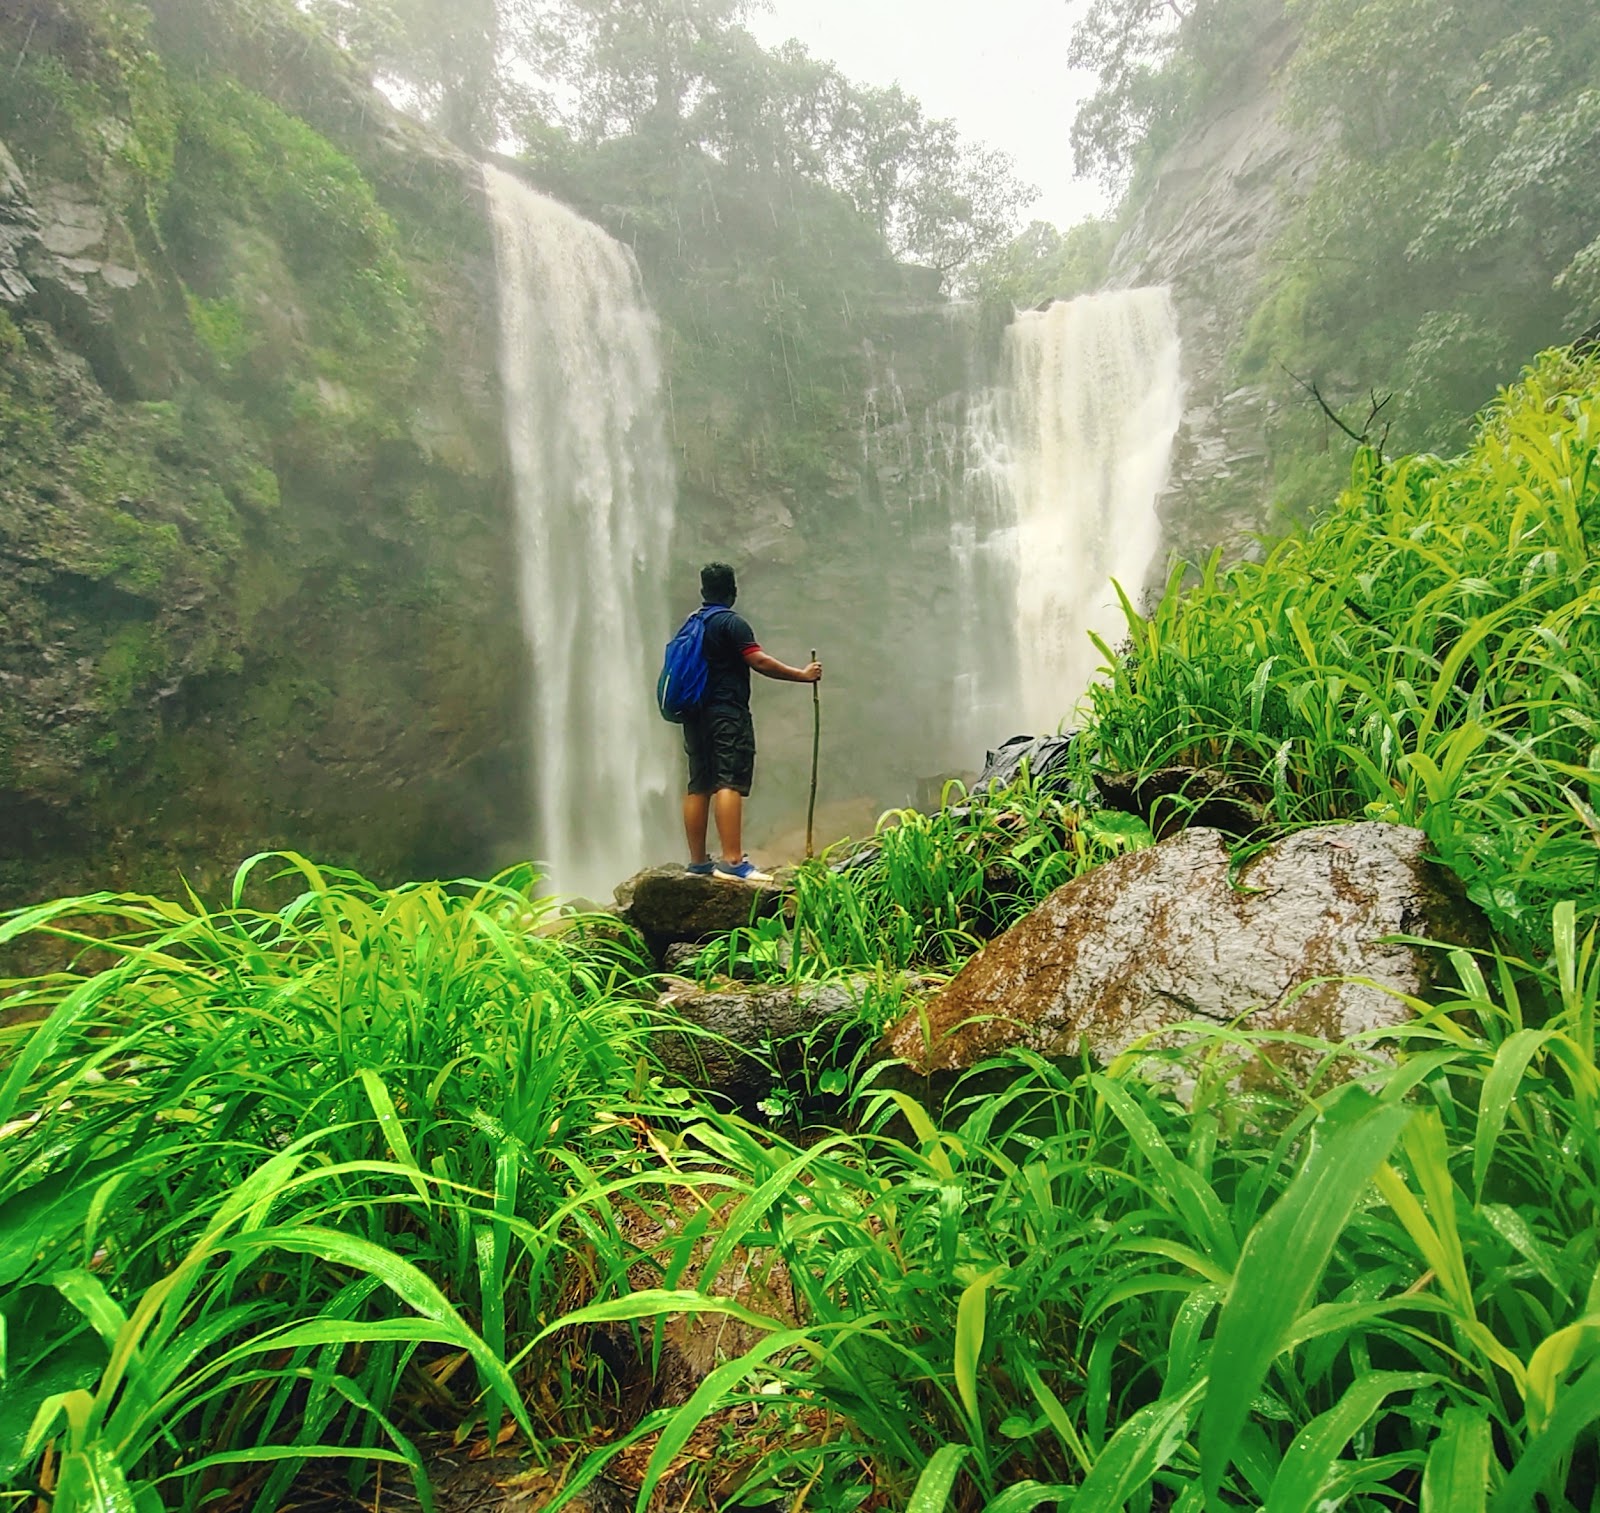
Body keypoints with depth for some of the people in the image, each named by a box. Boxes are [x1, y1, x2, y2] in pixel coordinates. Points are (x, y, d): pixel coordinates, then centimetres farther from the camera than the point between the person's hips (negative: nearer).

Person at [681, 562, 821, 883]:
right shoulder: (732, 623, -7)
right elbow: (759, 662, -15)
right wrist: (803, 675, -9)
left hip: (696, 715, 8)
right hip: (727, 714, -8)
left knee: (699, 786, 7)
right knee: (730, 783, -14)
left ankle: (698, 860, 10)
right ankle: (733, 861, -21)